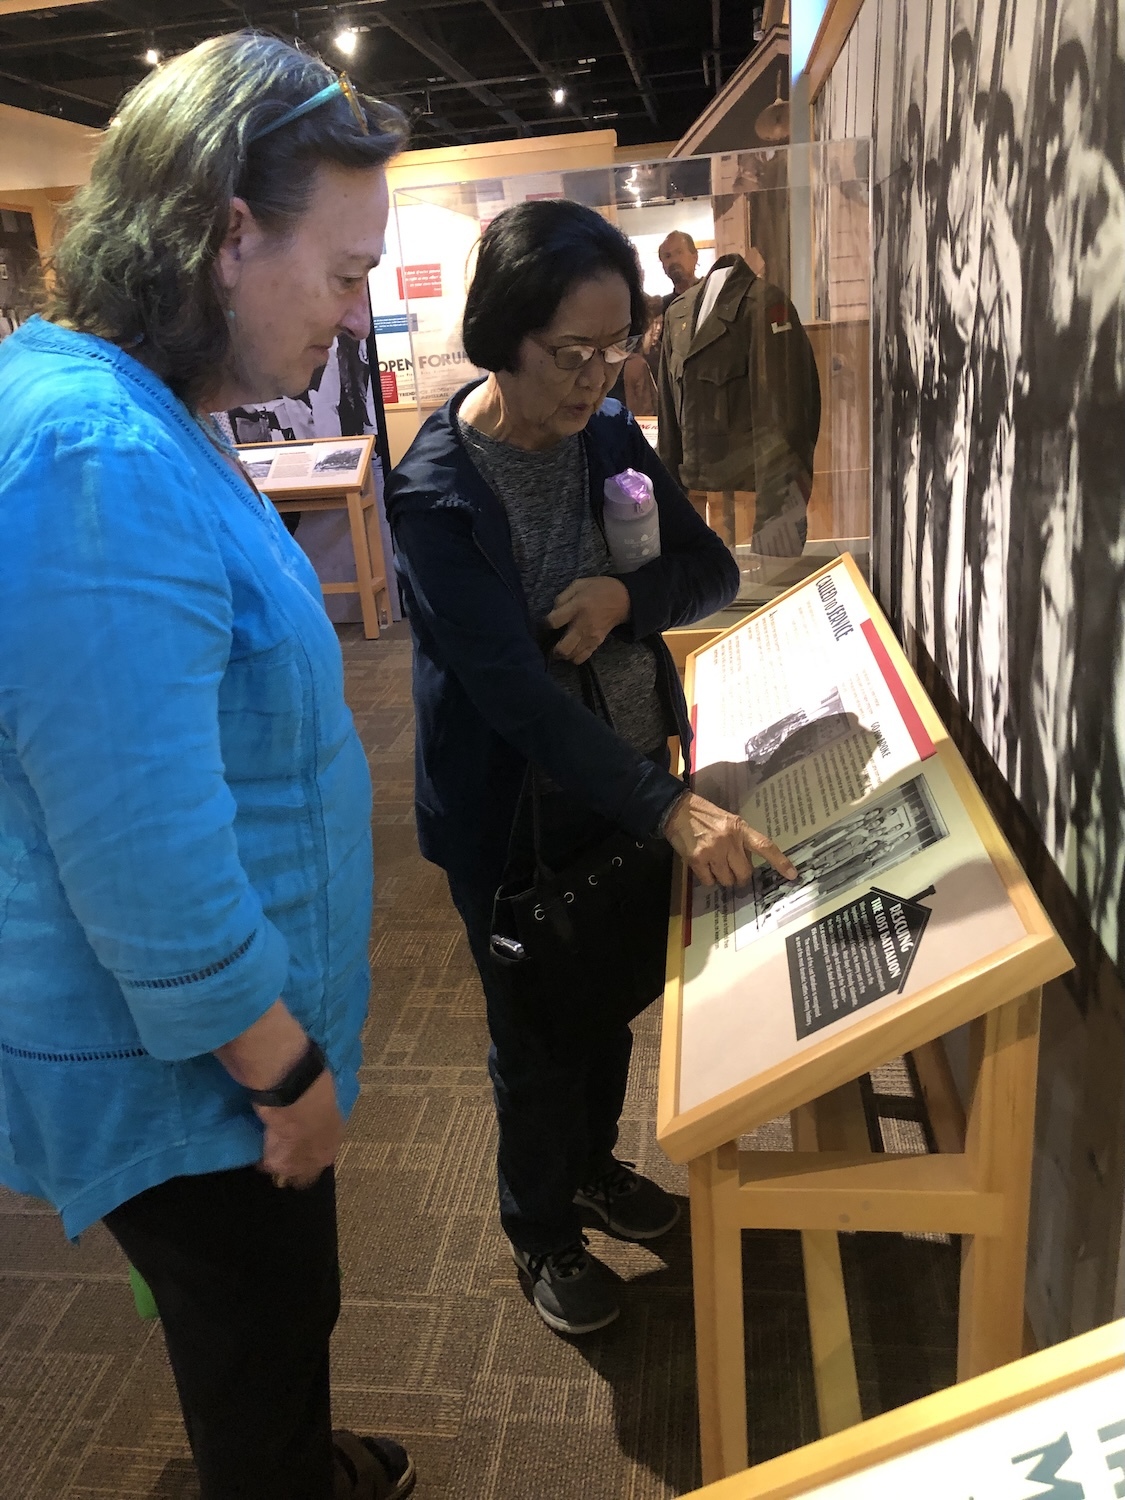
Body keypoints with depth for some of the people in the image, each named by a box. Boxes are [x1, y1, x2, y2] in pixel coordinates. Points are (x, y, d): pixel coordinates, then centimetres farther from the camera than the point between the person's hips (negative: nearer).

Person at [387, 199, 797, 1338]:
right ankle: (540, 1231, 40)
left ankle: (593, 1165, 51)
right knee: (537, 1031, 13)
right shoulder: (435, 492, -23)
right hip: (515, 810, -6)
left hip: (623, 780, 6)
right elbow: (514, 691, -30)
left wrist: (625, 594, -21)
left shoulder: (607, 434, -3)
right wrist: (671, 808, -36)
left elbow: (713, 570, 1)